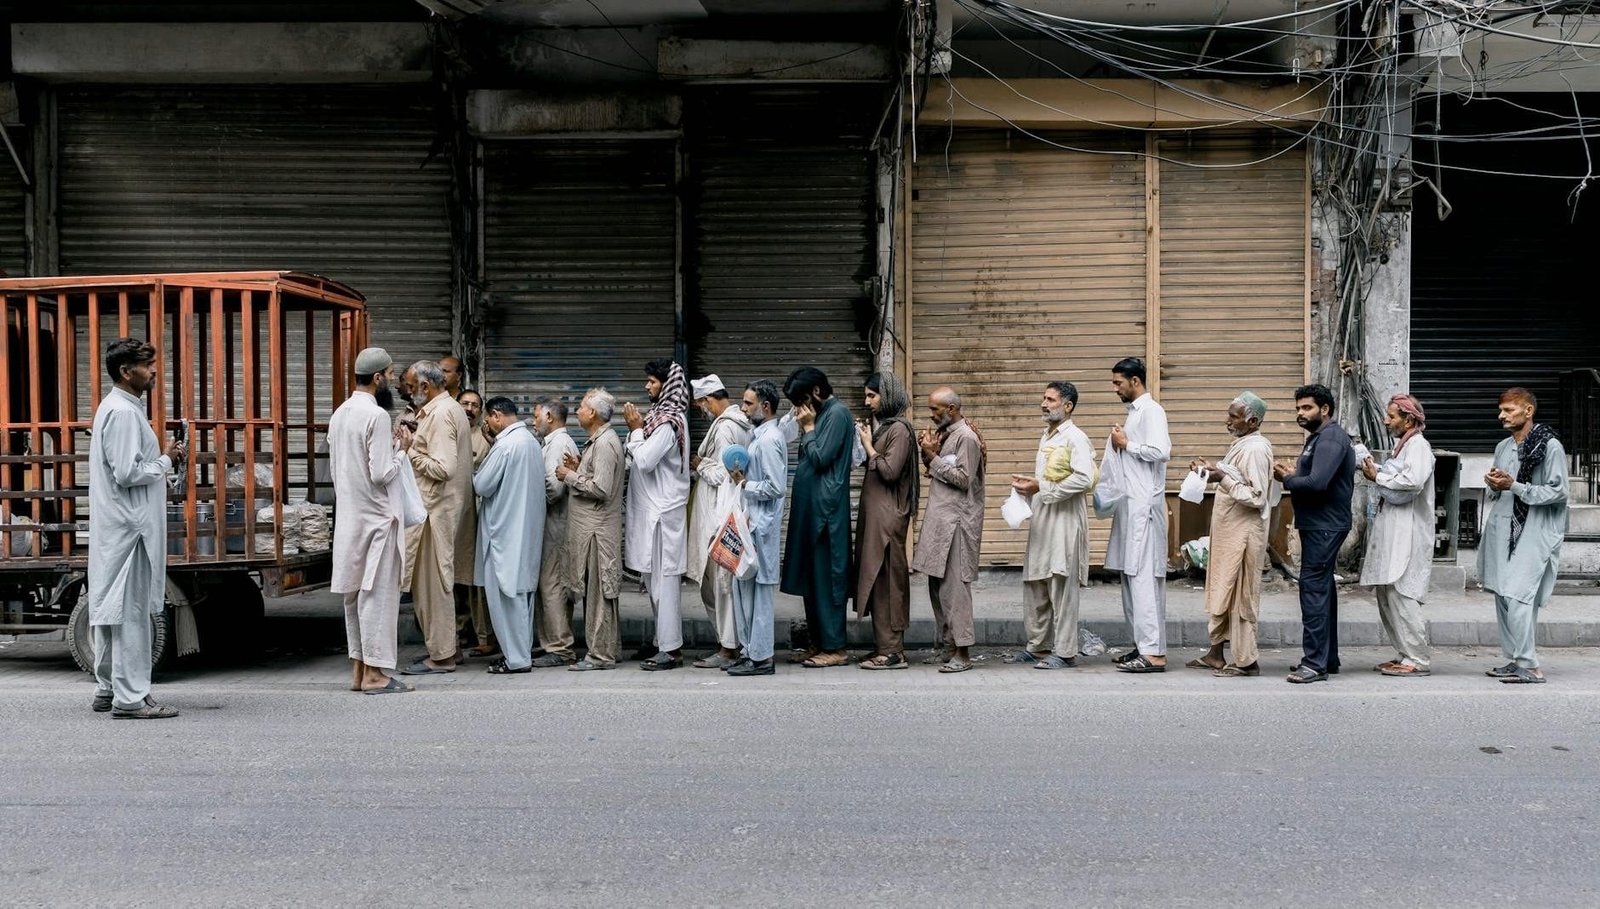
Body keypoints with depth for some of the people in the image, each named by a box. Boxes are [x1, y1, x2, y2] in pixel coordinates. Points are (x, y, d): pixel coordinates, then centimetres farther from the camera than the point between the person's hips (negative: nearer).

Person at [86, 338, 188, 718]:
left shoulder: (115, 407, 16)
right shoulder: (123, 412, -16)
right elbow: (128, 473, -22)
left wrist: (163, 460, 10)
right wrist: (166, 462, -9)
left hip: (117, 526, 11)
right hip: (128, 527, -11)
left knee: (112, 607, 14)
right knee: (131, 611, -7)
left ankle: (108, 689, 22)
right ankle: (130, 697, -3)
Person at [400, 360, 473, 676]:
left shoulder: (439, 415, -17)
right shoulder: (452, 408, 15)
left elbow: (443, 468, -24)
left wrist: (411, 453, -12)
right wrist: (416, 446, 10)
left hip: (435, 507, -10)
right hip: (443, 504, 10)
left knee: (432, 581, -3)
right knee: (437, 579, 16)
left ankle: (441, 656, 3)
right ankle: (446, 647, 24)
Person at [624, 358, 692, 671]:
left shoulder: (668, 422, -16)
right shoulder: (662, 416, 14)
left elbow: (644, 460, -21)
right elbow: (639, 460, 16)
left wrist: (636, 430, -9)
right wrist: (637, 429, 2)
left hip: (663, 512, -10)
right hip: (652, 509, 10)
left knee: (663, 580, -6)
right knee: (655, 580, 14)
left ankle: (671, 650, -3)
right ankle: (664, 641, 21)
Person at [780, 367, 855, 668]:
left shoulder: (837, 414, -10)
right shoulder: (821, 414, 17)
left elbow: (820, 458, -16)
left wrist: (808, 427, -8)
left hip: (826, 507, -10)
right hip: (810, 507, 10)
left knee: (825, 577, -7)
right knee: (810, 578, 11)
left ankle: (834, 648, -2)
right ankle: (818, 643, 17)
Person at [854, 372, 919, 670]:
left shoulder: (899, 429, -11)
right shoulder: (879, 425, 16)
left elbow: (889, 471, -18)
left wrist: (869, 447, -9)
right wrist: (864, 442, 5)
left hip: (888, 515, -9)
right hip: (874, 512, 9)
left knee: (884, 580, -7)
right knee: (876, 580, 10)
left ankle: (892, 652, -3)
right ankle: (884, 647, 16)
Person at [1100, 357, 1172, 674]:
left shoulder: (1151, 411, -10)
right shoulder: (1134, 412, 19)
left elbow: (1161, 450, -23)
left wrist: (1126, 444, -12)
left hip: (1144, 505, -10)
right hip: (1129, 505, 10)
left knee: (1144, 576, -11)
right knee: (1131, 576, 11)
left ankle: (1154, 653, -11)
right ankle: (1142, 645, 17)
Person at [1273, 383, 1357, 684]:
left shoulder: (1331, 438, -15)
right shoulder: (1318, 437, 19)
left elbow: (1317, 482, -26)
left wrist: (1287, 479, -11)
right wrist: (1293, 473, 1)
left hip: (1325, 526, -11)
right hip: (1320, 525, 11)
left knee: (1313, 589, -11)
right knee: (1322, 589, 15)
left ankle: (1315, 662, -10)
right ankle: (1328, 657, 24)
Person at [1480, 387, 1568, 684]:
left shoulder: (1550, 447, -6)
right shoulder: (1503, 447, 17)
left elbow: (1558, 492, -11)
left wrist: (1513, 485, -15)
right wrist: (1493, 486, 2)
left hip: (1532, 534, -8)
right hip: (1501, 531, 8)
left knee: (1517, 597, -16)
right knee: (1502, 597, 8)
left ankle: (1530, 667, -11)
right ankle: (1514, 660, 16)